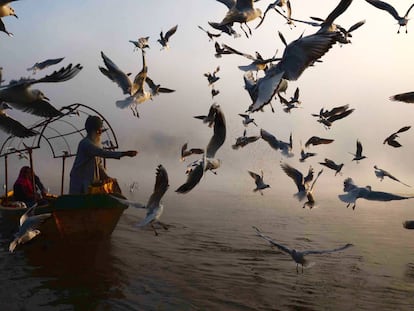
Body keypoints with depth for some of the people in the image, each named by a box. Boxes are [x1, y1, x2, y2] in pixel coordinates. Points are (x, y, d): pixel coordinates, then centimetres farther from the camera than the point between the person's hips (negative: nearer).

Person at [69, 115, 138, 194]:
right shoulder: (85, 143, -16)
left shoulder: (97, 144, 12)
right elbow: (103, 153, -30)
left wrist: (106, 177, 1)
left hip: (93, 182, 8)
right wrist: (124, 153, -36)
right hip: (81, 182, -8)